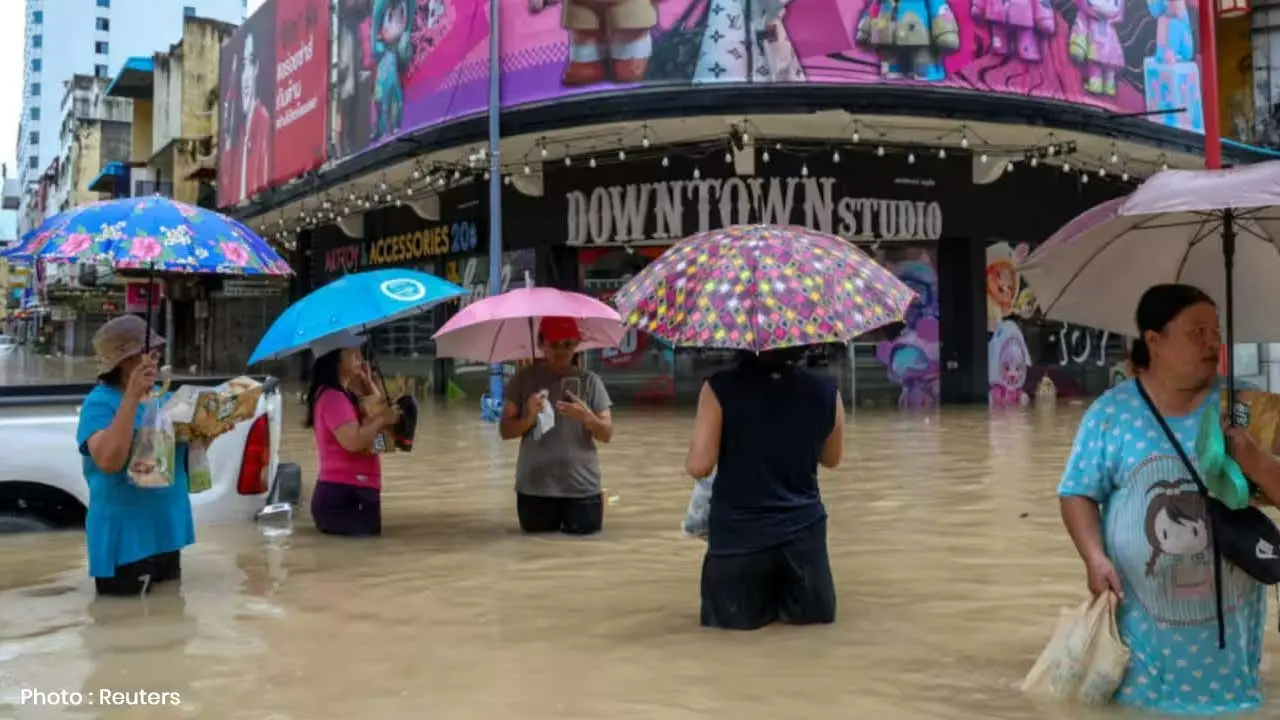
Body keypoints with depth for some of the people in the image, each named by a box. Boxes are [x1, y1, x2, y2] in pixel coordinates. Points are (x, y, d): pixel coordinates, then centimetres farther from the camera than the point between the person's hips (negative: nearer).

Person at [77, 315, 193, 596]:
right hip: (126, 534, -7)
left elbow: (179, 447, 19)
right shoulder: (100, 402, -16)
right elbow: (109, 460, -33)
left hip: (167, 527, 7)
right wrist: (131, 397, -35)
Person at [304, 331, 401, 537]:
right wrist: (381, 420, -14)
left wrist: (368, 382, 10)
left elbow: (379, 410, 18)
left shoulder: (345, 395, 18)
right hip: (342, 495, -11)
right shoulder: (332, 397, -15)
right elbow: (353, 441, -27)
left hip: (355, 493, 11)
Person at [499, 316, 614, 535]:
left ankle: (597, 501, 35)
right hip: (535, 485, 1)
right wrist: (529, 419, -23)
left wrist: (587, 417, -24)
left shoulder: (589, 381, -2)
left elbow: (607, 434, -3)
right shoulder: (524, 379, -2)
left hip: (581, 486, -1)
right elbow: (505, 431, -3)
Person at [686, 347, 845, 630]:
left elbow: (698, 466, -14)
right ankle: (793, 600, 7)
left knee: (730, 618, 21)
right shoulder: (826, 392, -5)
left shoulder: (721, 388, -14)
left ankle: (759, 603, 5)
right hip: (802, 530, 2)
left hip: (737, 534, -1)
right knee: (815, 612, 24)